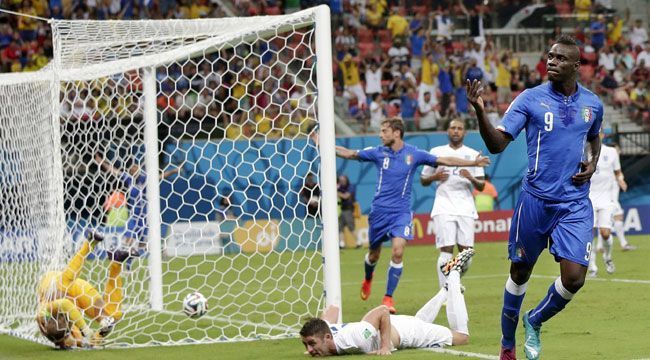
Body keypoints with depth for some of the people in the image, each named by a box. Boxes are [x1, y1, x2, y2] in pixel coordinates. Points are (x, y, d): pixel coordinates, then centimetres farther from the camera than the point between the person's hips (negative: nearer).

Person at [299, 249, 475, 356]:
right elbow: (333, 309, -4)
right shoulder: (320, 332, -26)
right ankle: (448, 287, 54)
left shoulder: (350, 340, -46)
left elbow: (383, 311, -39)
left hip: (401, 328, -6)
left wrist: (385, 346, -37)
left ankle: (454, 274, 28)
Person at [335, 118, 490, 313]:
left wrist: (473, 163, -3)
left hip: (401, 211, -1)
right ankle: (367, 280, 45)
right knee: (374, 253, 11)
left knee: (398, 252, -18)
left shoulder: (414, 154, -2)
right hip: (379, 210, 1)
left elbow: (445, 161, 2)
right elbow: (349, 154, 5)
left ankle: (388, 298, -9)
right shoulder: (378, 153, 1)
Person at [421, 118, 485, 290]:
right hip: (444, 209, -2)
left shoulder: (473, 154, 12)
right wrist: (435, 177, -6)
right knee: (446, 250, -13)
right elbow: (423, 180, 15)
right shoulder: (436, 152, 10)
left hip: (466, 209, 2)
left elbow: (481, 186, 10)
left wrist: (472, 179, -12)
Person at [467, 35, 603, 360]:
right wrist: (480, 112, -28)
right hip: (536, 199, -2)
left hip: (575, 203, 2)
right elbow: (497, 144, -11)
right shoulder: (530, 99, -6)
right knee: (521, 271, 10)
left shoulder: (592, 103, 5)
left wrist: (593, 163, 6)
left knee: (574, 277, -11)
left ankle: (535, 321, 19)